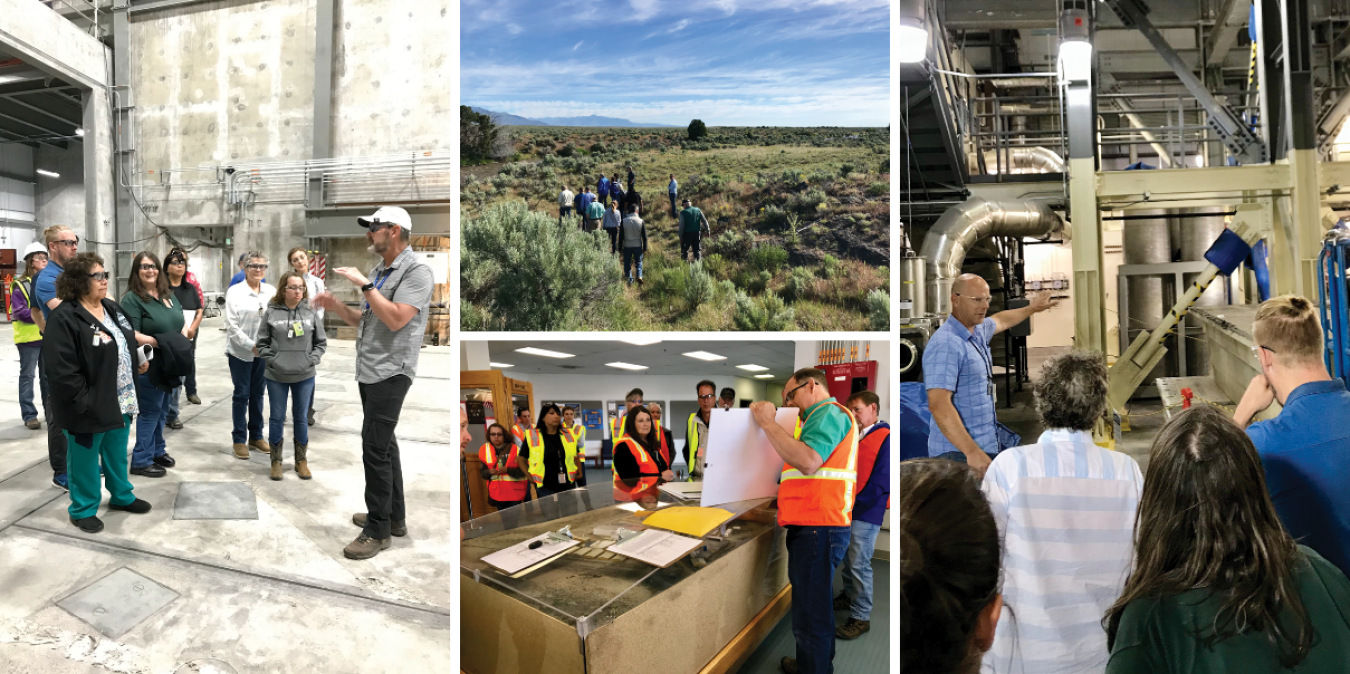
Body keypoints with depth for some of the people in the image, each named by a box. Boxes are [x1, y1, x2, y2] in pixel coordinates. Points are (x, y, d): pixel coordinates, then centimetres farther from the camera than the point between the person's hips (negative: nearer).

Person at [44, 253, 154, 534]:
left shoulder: (112, 308, 8)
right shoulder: (64, 317, -19)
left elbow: (128, 341, 23)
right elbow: (61, 368, -23)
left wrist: (138, 364, 8)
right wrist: (84, 401, -22)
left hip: (120, 400, 8)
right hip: (88, 405, -8)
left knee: (117, 454, 22)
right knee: (85, 458, 8)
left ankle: (122, 495, 38)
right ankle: (83, 509, 24)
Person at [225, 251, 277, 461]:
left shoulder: (272, 292, -1)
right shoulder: (234, 292, -9)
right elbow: (231, 326, -12)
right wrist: (251, 345, -16)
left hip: (263, 352, 3)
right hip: (240, 351, -3)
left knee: (257, 394, 12)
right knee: (242, 394, 5)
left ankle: (256, 436, 24)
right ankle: (239, 439, 16)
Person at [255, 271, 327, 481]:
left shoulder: (311, 313, -2)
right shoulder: (272, 312, -4)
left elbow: (321, 342, 5)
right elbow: (262, 343, 2)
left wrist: (311, 361, -6)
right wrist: (272, 361, -8)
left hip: (305, 376, 1)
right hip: (276, 376, -1)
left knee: (301, 418, 12)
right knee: (277, 418, 9)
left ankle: (301, 460, 25)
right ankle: (276, 461, 23)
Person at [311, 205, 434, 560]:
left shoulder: (416, 271, -12)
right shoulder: (379, 271, 15)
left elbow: (396, 319, -23)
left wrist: (363, 285, -19)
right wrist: (336, 306, 5)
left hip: (390, 372, -9)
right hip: (370, 371, 9)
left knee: (376, 447, -9)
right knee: (383, 444, 15)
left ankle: (378, 530, 0)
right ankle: (394, 515, 26)